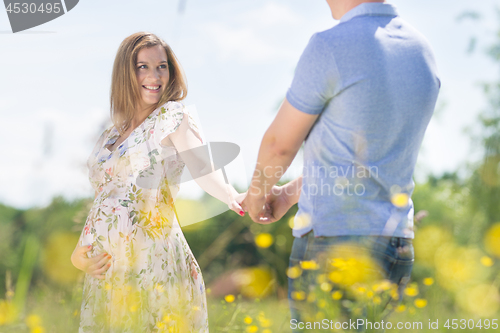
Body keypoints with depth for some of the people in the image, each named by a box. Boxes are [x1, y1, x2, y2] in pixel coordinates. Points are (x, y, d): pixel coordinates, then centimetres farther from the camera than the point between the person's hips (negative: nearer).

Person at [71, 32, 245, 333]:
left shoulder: (173, 116, -1)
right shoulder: (110, 135, 15)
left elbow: (203, 170, -17)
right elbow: (101, 201, 17)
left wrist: (232, 197, -36)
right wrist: (79, 254, 1)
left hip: (153, 266, -5)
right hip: (106, 272, 5)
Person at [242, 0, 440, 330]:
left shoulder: (330, 47, -13)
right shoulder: (423, 50, 10)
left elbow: (280, 143, -1)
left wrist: (256, 193, 21)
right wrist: (289, 193, 27)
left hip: (333, 243, -7)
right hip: (398, 243, 7)